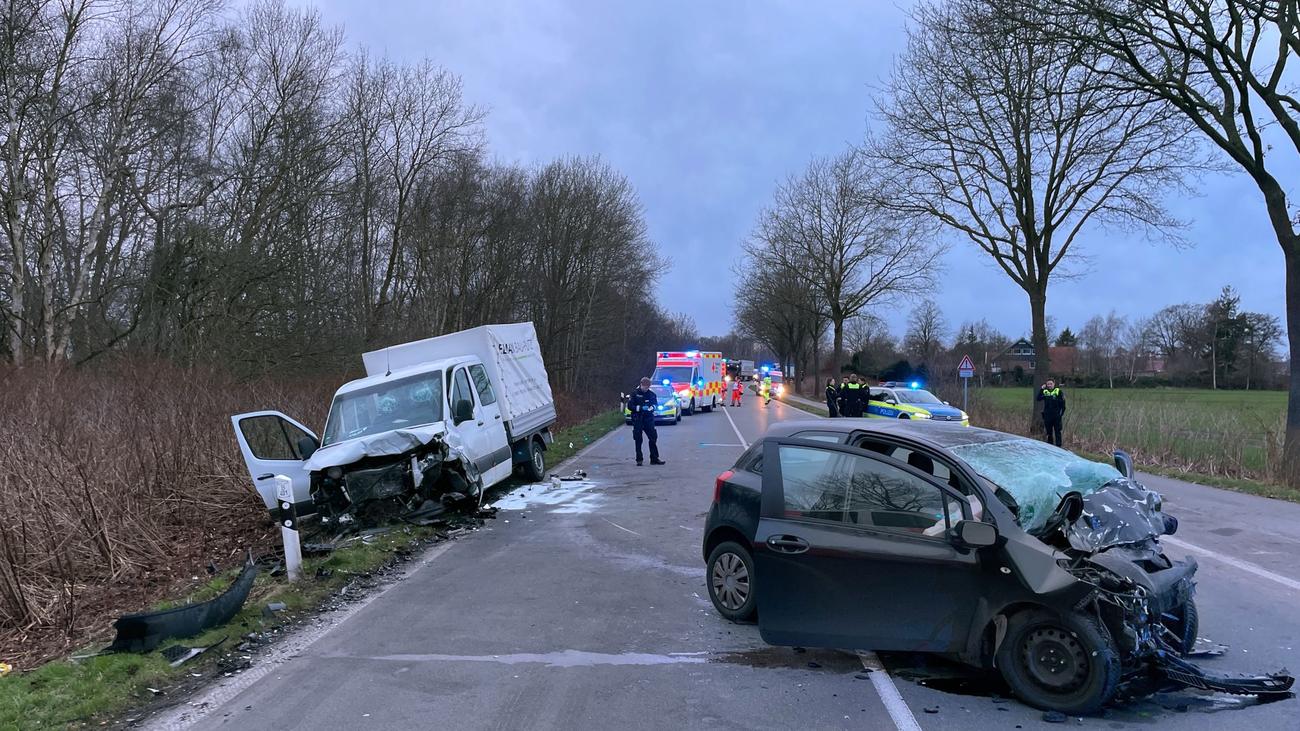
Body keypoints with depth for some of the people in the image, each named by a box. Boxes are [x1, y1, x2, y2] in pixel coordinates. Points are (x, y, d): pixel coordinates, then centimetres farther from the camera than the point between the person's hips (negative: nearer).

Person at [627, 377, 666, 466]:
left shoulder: (652, 394, 7)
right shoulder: (635, 394, -1)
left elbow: (656, 404, 7)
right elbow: (630, 406, -6)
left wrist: (652, 407, -16)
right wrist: (640, 408, -17)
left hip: (649, 419, 3)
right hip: (637, 419, -2)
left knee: (653, 438, 0)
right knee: (638, 440, 1)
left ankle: (654, 458, 8)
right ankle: (639, 460, 8)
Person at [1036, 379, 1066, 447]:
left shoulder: (1058, 391, -4)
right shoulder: (1044, 392, 5)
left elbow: (1062, 403, -3)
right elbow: (1037, 398, -7)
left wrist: (1062, 413, -7)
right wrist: (1041, 389, -13)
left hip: (1056, 416, -3)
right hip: (1047, 415, 3)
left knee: (1057, 432, 1)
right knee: (1049, 432, 12)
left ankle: (1058, 446, 6)